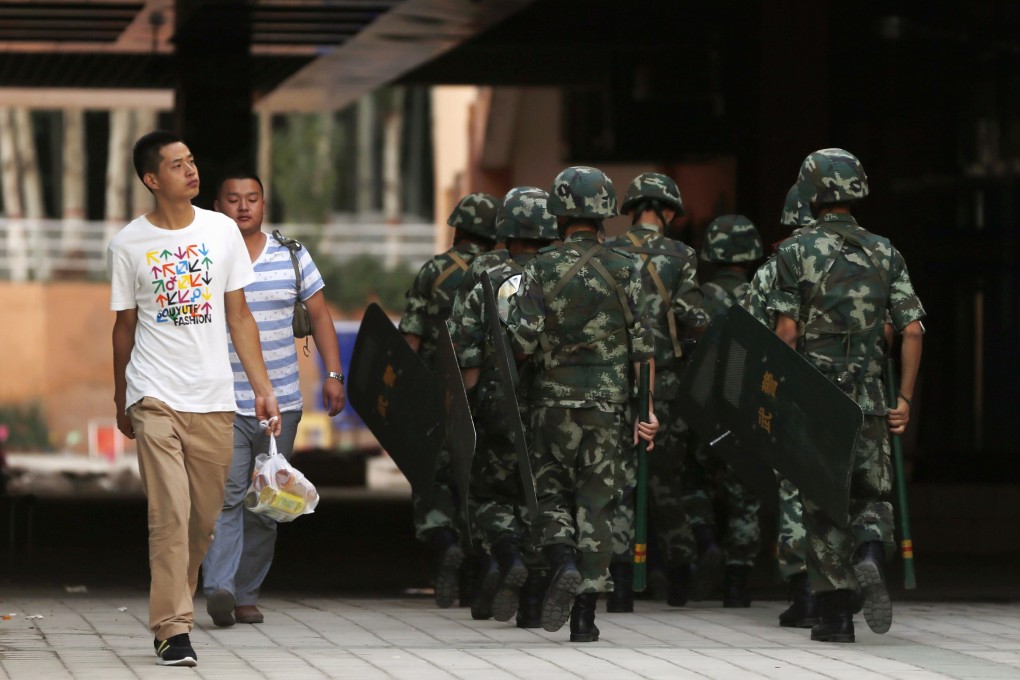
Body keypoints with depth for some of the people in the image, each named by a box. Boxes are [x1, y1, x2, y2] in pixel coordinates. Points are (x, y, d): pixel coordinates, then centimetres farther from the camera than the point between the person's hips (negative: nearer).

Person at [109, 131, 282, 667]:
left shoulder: (222, 231, 6)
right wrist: (121, 401, 17)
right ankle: (173, 629, -11)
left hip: (213, 400, 3)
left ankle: (173, 606, 25)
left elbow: (239, 317, 9)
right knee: (170, 515, -12)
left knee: (204, 519, 7)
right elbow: (124, 326, 11)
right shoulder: (128, 245, 1)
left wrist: (263, 389, 4)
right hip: (155, 398, -3)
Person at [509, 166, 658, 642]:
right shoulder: (624, 270, -1)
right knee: (595, 501, 5)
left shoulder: (542, 269, -5)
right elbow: (643, 344, -2)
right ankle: (585, 616, 3)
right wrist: (648, 409, 2)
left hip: (553, 401, -1)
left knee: (550, 491, 14)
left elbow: (522, 343, -10)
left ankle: (563, 564, -15)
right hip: (607, 404, 1)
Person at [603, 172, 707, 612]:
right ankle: (678, 578, 23)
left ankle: (620, 584, -12)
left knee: (619, 479, -1)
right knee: (665, 478, 13)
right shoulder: (680, 256, -2)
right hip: (665, 381, 0)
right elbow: (693, 320, -8)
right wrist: (702, 325, 13)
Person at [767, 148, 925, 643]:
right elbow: (912, 329, -1)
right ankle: (870, 555, -18)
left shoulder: (795, 253, -4)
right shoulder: (885, 253, 4)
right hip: (869, 399, 2)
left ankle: (836, 615, 4)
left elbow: (787, 331, -8)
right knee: (872, 494, 14)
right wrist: (905, 398, 5)